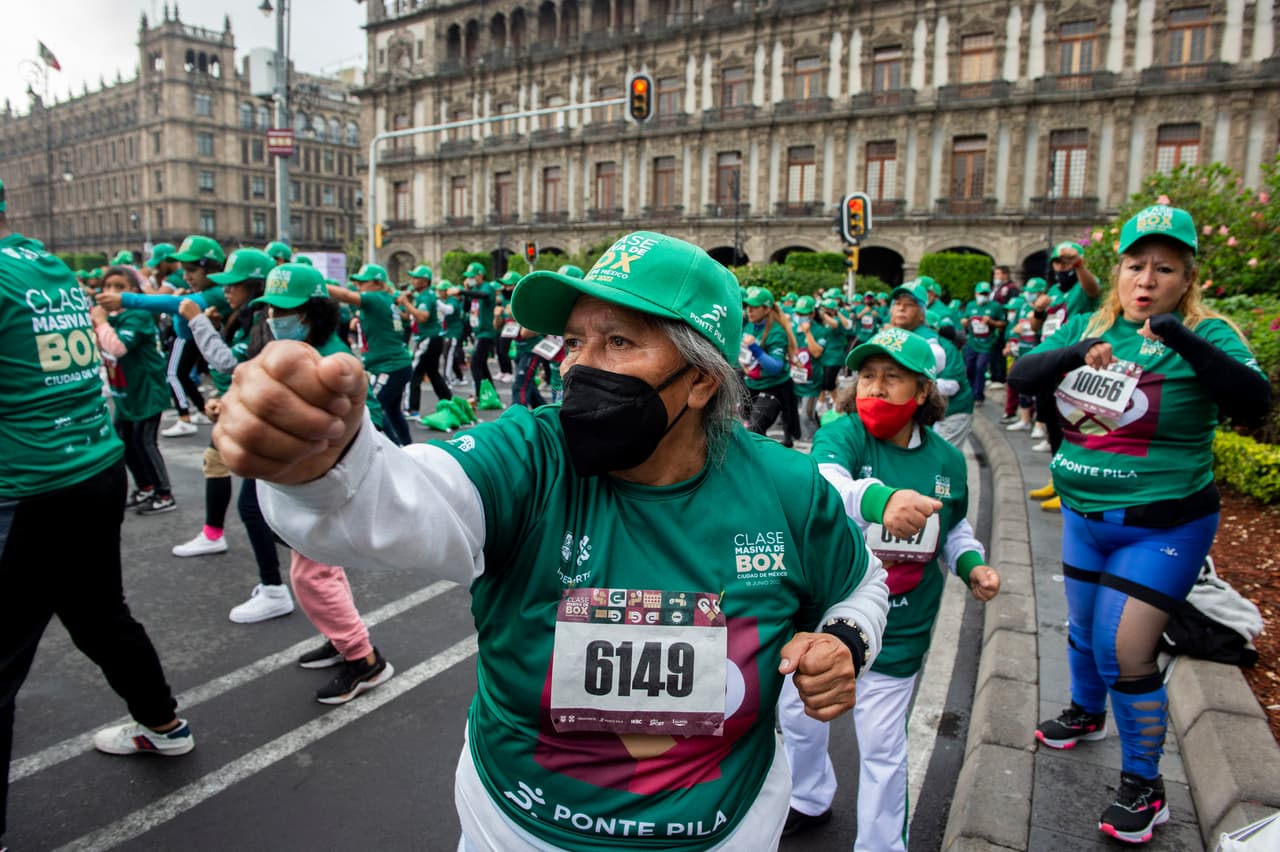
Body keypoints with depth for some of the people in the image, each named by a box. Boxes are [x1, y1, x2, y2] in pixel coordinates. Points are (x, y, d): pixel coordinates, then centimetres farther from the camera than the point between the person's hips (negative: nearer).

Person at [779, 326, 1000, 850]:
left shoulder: (947, 460, -4)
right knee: (798, 718, 21)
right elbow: (826, 482, -41)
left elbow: (953, 526, 14)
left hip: (896, 632, 1)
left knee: (883, 751, 9)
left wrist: (971, 564, -5)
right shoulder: (842, 435, -17)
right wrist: (879, 498, -61)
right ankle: (809, 801, 51)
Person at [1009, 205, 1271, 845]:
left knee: (1125, 650, -5)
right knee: (1083, 628, 21)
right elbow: (1021, 377, -10)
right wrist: (1077, 354, -27)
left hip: (1162, 526, -5)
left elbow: (1254, 400, -27)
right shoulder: (1088, 326, 0)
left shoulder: (1205, 334, -12)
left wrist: (1184, 339, -38)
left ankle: (1143, 783, 17)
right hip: (1084, 515, 5)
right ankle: (1086, 714, 49)